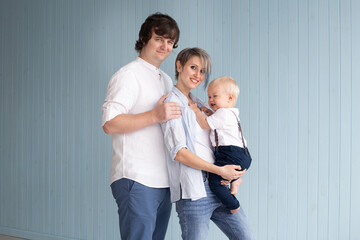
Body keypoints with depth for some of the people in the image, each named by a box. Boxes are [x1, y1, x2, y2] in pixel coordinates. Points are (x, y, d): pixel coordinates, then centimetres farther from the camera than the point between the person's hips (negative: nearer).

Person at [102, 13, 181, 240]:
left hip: (163, 182, 8)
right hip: (136, 180, -8)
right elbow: (110, 123, -18)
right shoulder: (129, 75, -7)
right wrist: (155, 116, -22)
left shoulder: (166, 80, 21)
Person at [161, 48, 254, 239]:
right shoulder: (172, 104, -6)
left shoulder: (200, 105, 18)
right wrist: (219, 170, -15)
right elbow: (179, 152, -15)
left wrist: (235, 174, 4)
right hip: (193, 189, -8)